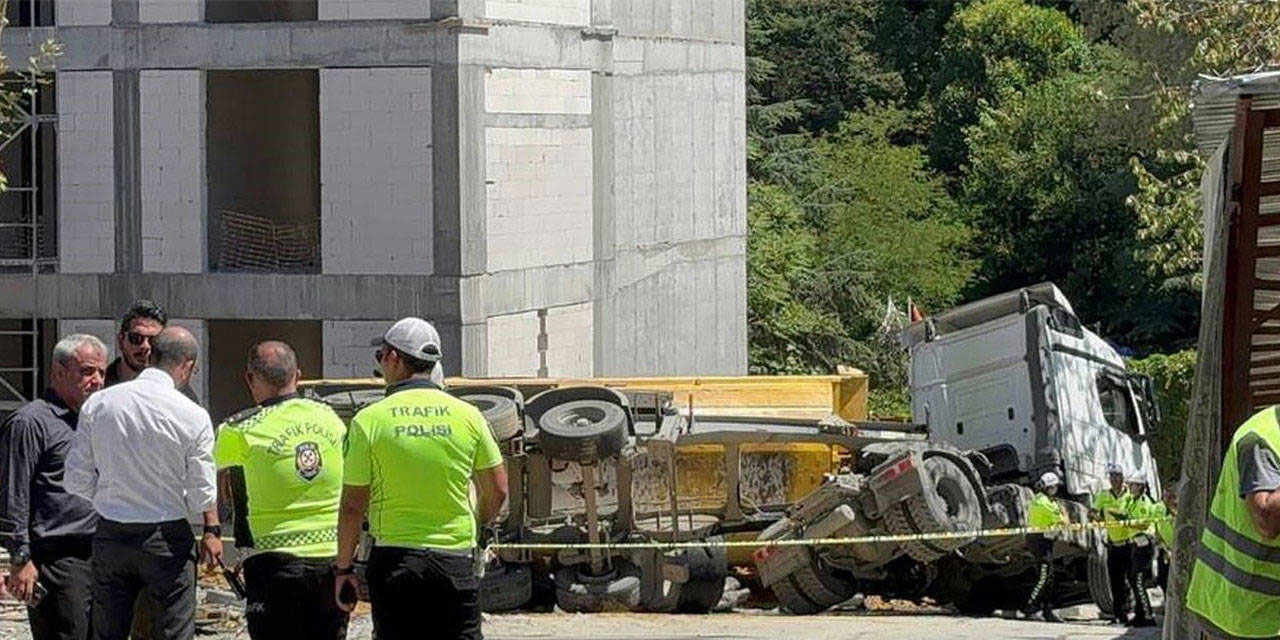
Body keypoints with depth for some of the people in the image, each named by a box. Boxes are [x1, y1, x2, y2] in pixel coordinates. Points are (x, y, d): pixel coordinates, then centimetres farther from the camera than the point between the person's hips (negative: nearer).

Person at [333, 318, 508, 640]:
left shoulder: (369, 420, -5)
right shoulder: (467, 415, 2)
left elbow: (353, 505, -4)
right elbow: (497, 492, 7)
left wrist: (344, 569, 6)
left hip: (394, 559, -1)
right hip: (455, 561, 1)